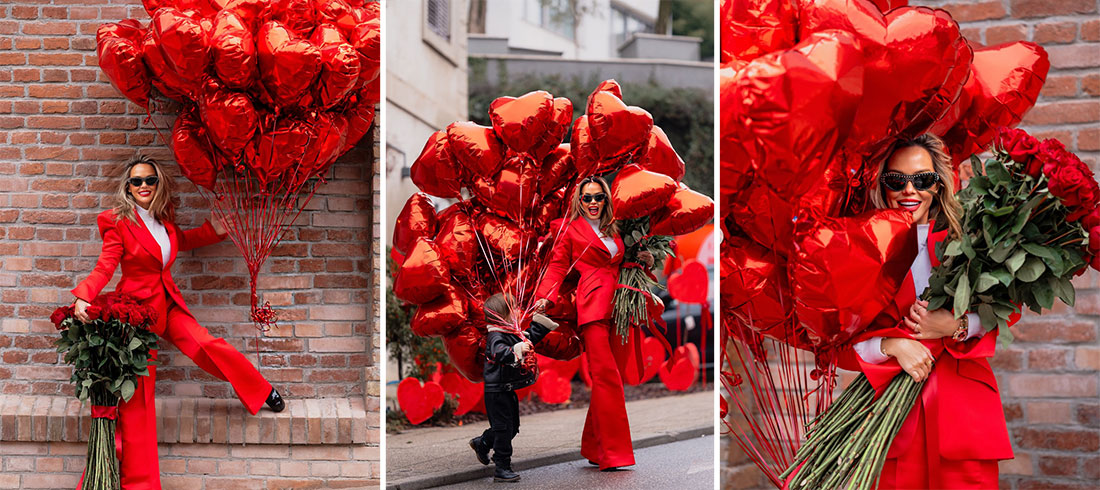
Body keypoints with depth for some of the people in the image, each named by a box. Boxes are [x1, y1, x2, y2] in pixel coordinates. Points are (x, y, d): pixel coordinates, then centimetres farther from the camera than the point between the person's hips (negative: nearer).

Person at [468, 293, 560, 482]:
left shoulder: (512, 333, 10)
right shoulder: (495, 337, -20)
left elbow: (530, 337, 28)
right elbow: (499, 353, -41)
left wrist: (538, 318, 23)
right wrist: (517, 351, -56)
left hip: (507, 391, 10)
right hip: (496, 391, -10)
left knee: (512, 427, 19)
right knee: (503, 428, -6)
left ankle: (482, 443, 39)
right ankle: (502, 468, 1)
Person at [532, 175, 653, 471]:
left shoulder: (614, 231, 23)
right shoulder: (572, 231, 9)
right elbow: (558, 266, 5)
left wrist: (642, 260, 11)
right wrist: (545, 297, -9)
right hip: (594, 305, -6)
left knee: (614, 375, 1)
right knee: (605, 375, -14)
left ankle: (594, 447, 10)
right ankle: (614, 454, -15)